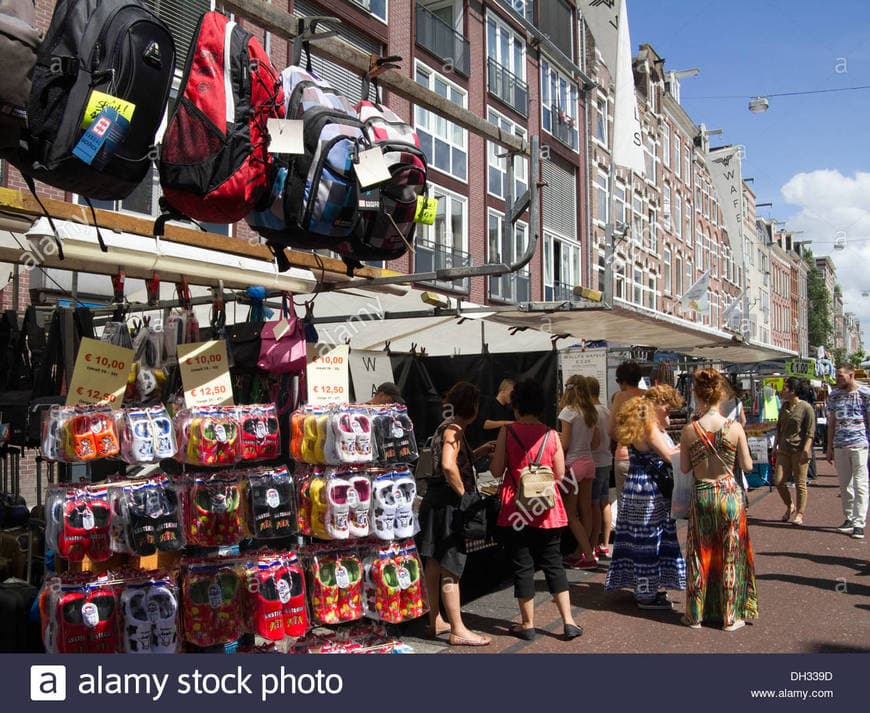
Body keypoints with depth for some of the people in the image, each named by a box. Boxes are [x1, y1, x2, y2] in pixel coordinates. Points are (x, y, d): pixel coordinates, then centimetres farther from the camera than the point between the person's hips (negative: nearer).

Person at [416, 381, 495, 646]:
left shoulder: (446, 426, 15)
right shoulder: (454, 428, -14)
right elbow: (449, 466, -28)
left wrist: (479, 451, 14)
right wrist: (463, 493, -18)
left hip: (435, 501, 10)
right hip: (448, 503, -10)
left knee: (434, 563, 15)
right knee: (450, 567, -4)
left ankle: (436, 621, 26)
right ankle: (458, 630, 3)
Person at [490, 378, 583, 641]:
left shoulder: (507, 432, -8)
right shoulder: (551, 434, -3)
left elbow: (497, 470, -6)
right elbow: (560, 474, 0)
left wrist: (497, 451, 13)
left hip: (516, 510, -2)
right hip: (546, 510, 2)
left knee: (523, 566, 7)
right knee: (553, 564, 13)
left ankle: (527, 624, 16)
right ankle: (568, 622, 12)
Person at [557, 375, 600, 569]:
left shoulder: (568, 411, -13)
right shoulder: (591, 412, 6)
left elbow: (564, 444, -14)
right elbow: (596, 442, 10)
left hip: (572, 464, -7)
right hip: (588, 462, 7)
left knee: (570, 514, 2)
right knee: (585, 511, 12)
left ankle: (588, 556, -2)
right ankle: (579, 552, 22)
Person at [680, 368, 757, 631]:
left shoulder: (689, 431, -9)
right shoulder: (735, 428, -10)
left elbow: (684, 468, -1)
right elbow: (747, 466, -3)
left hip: (701, 494, 0)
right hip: (729, 493, 0)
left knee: (700, 555, 13)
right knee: (730, 555, 11)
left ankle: (696, 615, 21)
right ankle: (730, 616, 20)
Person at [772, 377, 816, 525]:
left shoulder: (806, 408, -8)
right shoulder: (784, 407, 12)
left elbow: (810, 432, -10)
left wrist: (805, 450, -17)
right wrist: (775, 444, 16)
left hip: (799, 450, -6)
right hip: (784, 450, 6)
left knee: (800, 483, 1)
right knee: (778, 481, 1)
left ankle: (799, 514, 11)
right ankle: (790, 507, 23)